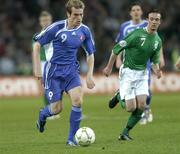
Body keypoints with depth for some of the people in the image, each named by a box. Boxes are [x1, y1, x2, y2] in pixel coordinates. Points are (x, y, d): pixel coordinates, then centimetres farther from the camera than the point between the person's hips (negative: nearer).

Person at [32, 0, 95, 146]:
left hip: (71, 70, 3)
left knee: (78, 100, -19)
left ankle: (72, 138, -6)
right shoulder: (56, 28, -14)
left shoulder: (85, 31, -2)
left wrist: (90, 75, 3)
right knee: (56, 109, -4)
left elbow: (90, 54, 11)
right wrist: (37, 68, -9)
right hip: (53, 71, -3)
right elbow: (37, 45, -5)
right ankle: (42, 115, 35)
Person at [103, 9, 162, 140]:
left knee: (141, 106, -8)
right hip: (128, 72, -6)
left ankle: (125, 133, 7)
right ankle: (119, 96, 24)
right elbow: (117, 48, -10)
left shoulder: (158, 41, 3)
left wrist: (157, 70, -9)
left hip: (142, 74, 6)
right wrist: (109, 67, -5)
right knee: (131, 108, -10)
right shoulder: (137, 34, -17)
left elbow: (154, 61, 14)